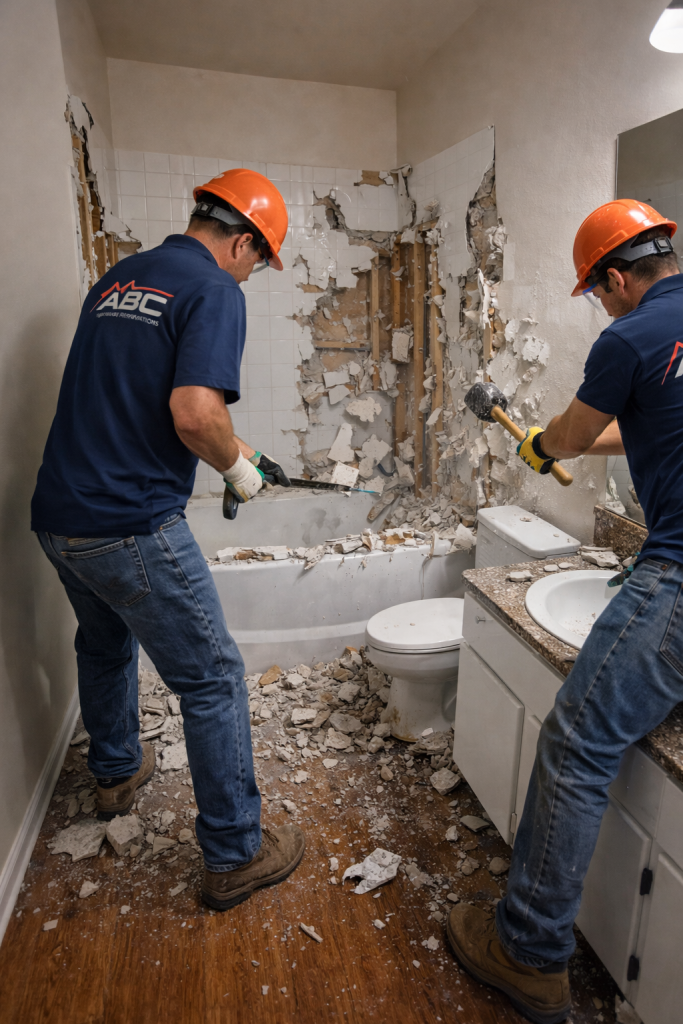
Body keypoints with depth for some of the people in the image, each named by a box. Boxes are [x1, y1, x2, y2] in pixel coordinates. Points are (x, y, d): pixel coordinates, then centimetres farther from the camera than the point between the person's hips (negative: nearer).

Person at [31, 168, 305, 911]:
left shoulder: (114, 280, 16)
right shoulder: (214, 292, -10)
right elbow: (194, 414, -25)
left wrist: (228, 448, 24)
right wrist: (239, 467, -4)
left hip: (57, 514, 9)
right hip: (131, 527, -9)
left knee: (104, 644, 30)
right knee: (213, 681, 5)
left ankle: (116, 772, 52)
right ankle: (235, 854, 19)